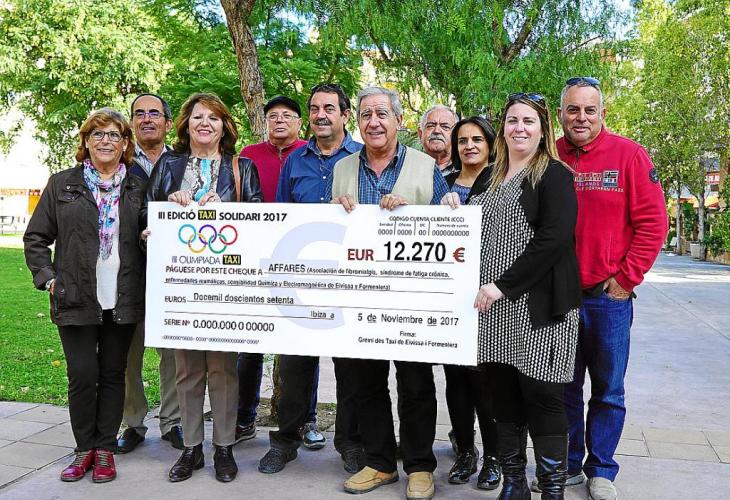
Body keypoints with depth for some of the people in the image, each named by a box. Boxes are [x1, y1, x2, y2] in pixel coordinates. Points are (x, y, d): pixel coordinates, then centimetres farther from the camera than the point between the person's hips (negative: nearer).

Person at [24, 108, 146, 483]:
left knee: (113, 374, 8)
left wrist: (145, 284, -3)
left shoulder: (137, 189, 8)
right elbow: (35, 237, 7)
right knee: (82, 375, -2)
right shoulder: (62, 184, 5)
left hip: (123, 300, 1)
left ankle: (105, 449, 20)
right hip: (76, 299, -1)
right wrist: (48, 279, -3)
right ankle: (84, 449, 16)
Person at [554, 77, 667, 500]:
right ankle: (568, 465, 28)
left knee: (608, 392, 9)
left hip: (609, 296, -2)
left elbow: (653, 222, -5)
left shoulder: (629, 155, -4)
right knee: (564, 388, 13)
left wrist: (625, 278, -8)